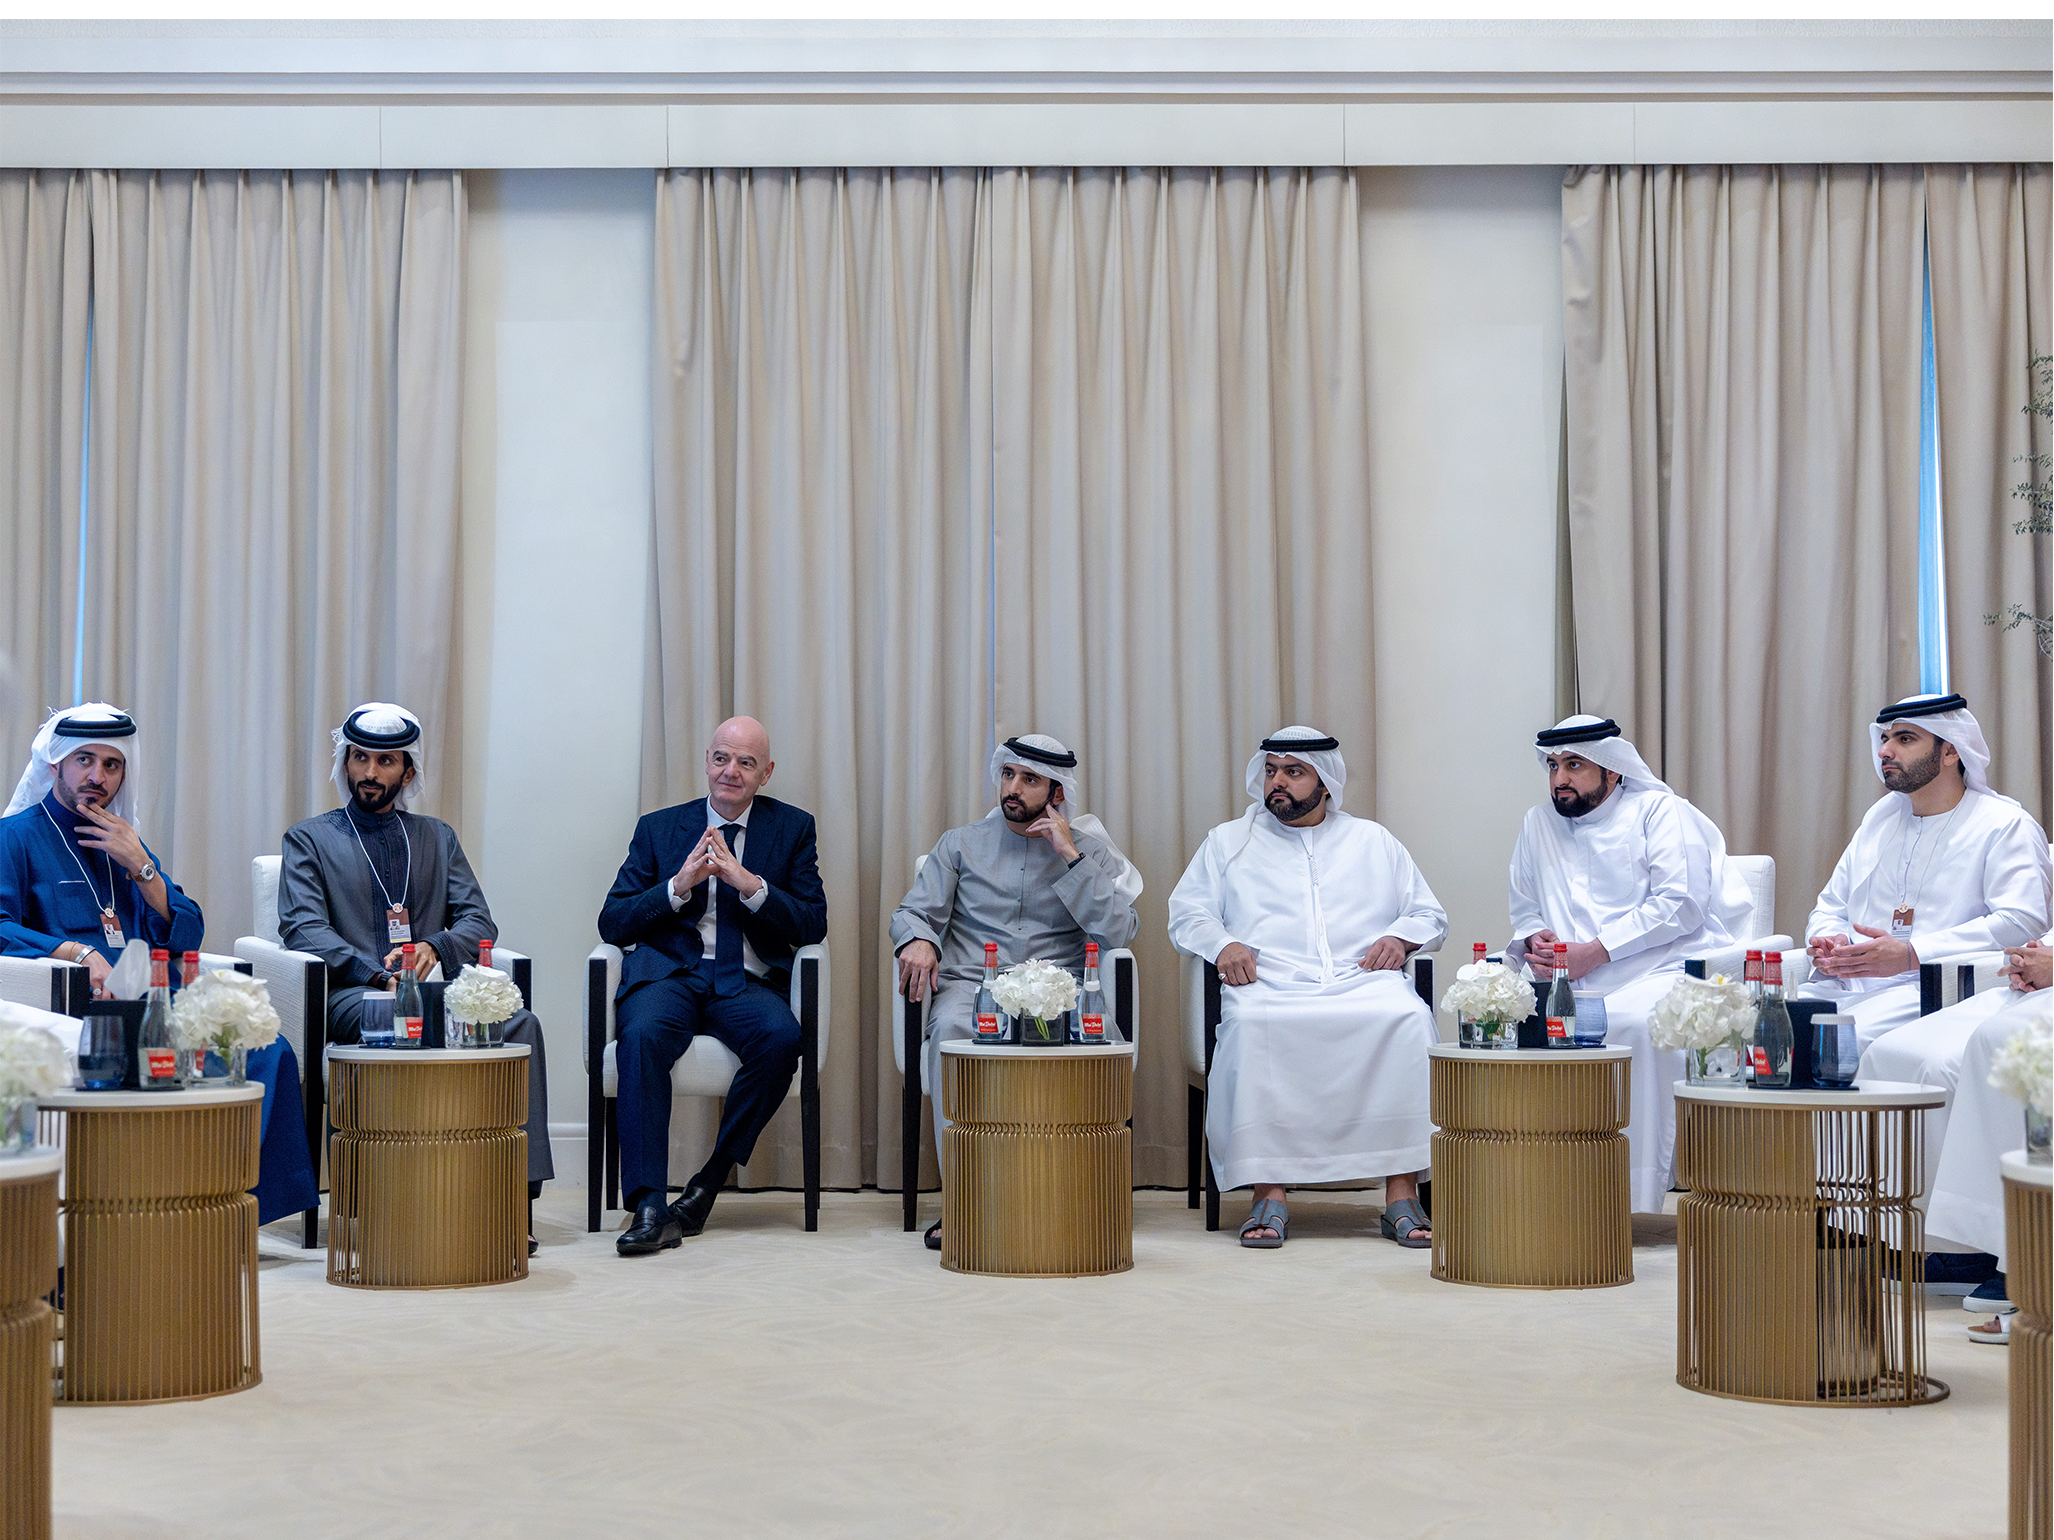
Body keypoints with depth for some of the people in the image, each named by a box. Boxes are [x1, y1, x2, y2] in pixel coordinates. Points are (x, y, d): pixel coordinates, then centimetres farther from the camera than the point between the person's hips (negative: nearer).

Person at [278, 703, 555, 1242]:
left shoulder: (437, 838, 24)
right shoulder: (309, 839, 15)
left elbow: (477, 921, 13)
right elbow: (302, 928, -1)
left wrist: (435, 947, -12)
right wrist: (377, 971, -18)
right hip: (351, 994, -3)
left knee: (518, 1023, -29)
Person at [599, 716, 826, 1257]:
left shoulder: (792, 828, 13)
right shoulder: (659, 828, 14)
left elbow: (812, 925, 3)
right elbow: (613, 924, 7)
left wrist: (749, 883, -12)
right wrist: (679, 886, -9)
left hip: (747, 983, 0)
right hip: (669, 974, 0)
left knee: (782, 1038, -33)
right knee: (642, 1035, -34)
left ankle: (709, 1182, -19)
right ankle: (650, 1206, -35)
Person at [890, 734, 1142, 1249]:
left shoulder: (1089, 849, 16)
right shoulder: (961, 844, 20)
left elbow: (1118, 931, 1)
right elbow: (913, 911, 11)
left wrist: (1070, 856, -3)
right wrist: (918, 940, -14)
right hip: (970, 984, 1)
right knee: (951, 1027, -36)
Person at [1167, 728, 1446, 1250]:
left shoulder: (1373, 841, 25)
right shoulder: (1228, 841, 23)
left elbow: (1430, 915, 24)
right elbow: (1186, 914, 16)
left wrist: (1400, 937, 1)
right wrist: (1222, 944, -6)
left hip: (1363, 983, 1)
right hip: (1270, 985, -1)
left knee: (1410, 1020, -33)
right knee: (1251, 1025, -37)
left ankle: (1401, 1194, -31)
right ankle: (1270, 1195, -35)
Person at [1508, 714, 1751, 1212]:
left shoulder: (1660, 812, 3)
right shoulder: (1539, 823, 21)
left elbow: (1680, 905, -10)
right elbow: (1523, 906, 28)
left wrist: (1594, 952, -16)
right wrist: (1534, 939, 2)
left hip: (1666, 967, -5)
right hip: (1575, 982, 5)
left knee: (1634, 1022, -38)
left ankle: (1636, 1188, -34)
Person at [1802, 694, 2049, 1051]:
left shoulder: (2006, 826, 3)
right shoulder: (1880, 817, 25)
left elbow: (2022, 921, -12)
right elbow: (1830, 908, 28)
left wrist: (1910, 954, -21)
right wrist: (1830, 941, 1)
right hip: (1845, 986, 6)